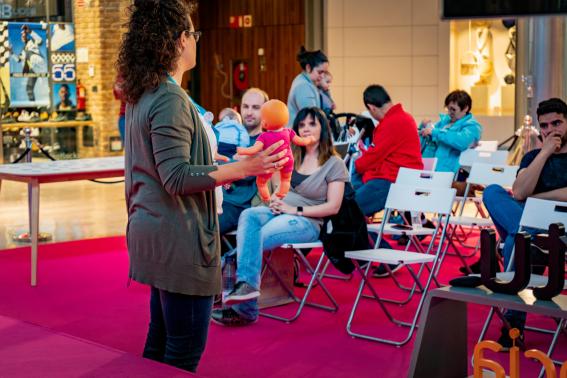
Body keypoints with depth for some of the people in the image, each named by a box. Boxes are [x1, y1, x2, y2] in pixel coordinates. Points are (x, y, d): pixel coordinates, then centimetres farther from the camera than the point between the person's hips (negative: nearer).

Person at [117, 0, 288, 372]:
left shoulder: (142, 95, 11)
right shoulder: (170, 98, -19)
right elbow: (177, 177, -24)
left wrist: (219, 170, 32)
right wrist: (243, 168, -28)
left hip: (154, 232, 10)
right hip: (178, 238, -10)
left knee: (161, 340, 18)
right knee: (185, 351, -2)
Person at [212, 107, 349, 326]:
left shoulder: (334, 164, -2)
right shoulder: (293, 158, 17)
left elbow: (333, 207, -8)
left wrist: (295, 210, -14)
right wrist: (274, 199, -2)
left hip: (307, 222, -5)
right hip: (279, 212, 6)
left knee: (255, 239, -28)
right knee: (248, 215, -29)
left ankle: (245, 309, -24)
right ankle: (247, 284, -39)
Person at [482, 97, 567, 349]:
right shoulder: (533, 157, 21)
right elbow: (519, 193, -3)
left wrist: (532, 198, -4)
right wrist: (545, 152, -3)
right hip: (532, 226, 4)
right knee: (493, 192, -24)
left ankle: (514, 325, -31)